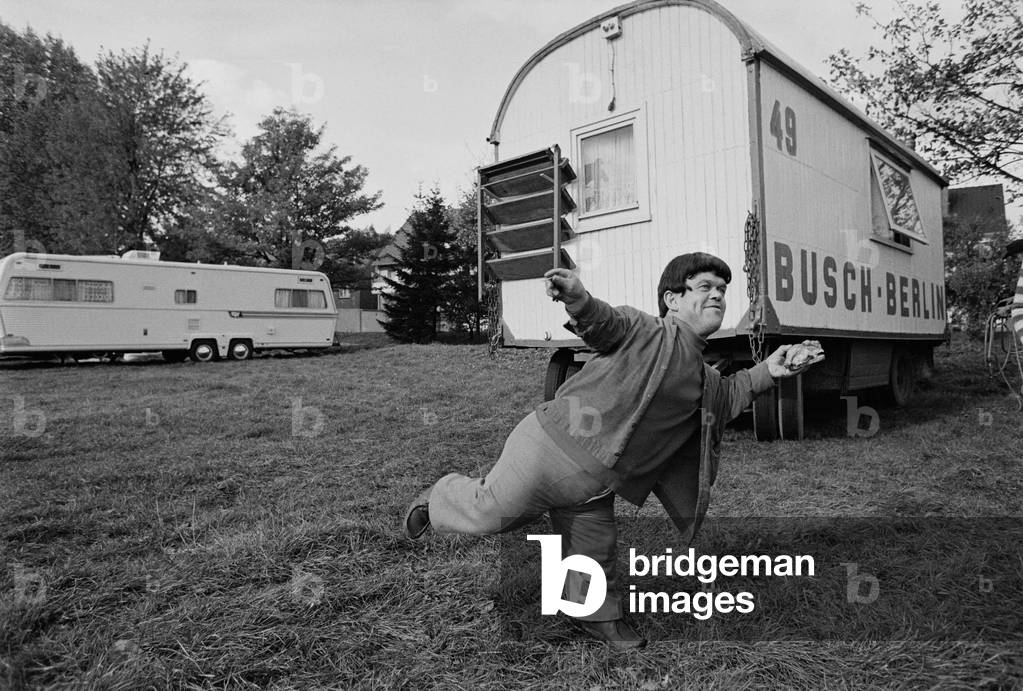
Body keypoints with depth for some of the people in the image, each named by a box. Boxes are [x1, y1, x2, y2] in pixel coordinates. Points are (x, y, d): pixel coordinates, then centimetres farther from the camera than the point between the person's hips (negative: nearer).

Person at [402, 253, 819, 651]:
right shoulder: (643, 331, -13)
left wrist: (767, 371, 11)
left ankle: (598, 616, 38)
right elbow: (601, 322, -27)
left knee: (594, 553, 11)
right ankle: (439, 498, 34)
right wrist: (578, 298, -51)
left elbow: (728, 398, 28)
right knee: (488, 516, 2)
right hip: (549, 448, -7)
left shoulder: (702, 379, 14)